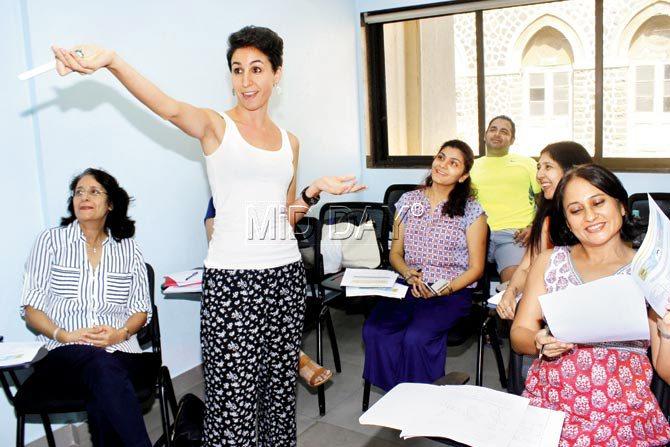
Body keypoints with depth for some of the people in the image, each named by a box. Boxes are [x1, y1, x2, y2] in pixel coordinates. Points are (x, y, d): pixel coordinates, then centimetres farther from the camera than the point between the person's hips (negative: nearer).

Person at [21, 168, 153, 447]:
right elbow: (31, 307, 5)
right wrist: (64, 335, -13)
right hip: (64, 353, -1)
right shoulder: (51, 240, 11)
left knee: (101, 401, -33)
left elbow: (141, 309, 11)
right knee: (103, 366, -35)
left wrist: (121, 333, -11)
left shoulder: (128, 249, 15)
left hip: (121, 351, 1)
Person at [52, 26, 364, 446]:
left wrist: (314, 191, 0)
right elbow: (170, 108, -25)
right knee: (233, 399, -3)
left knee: (281, 385, 14)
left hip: (286, 273, 5)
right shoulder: (216, 126, -1)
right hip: (232, 279, -5)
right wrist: (111, 61, -41)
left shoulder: (289, 141, 13)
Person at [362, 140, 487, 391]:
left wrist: (445, 289, -14)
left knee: (416, 337, -31)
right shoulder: (408, 201, 12)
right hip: (408, 287, 3)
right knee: (374, 330, -25)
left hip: (452, 292, -3)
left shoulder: (471, 210, 2)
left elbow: (476, 267, 2)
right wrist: (409, 274, -6)